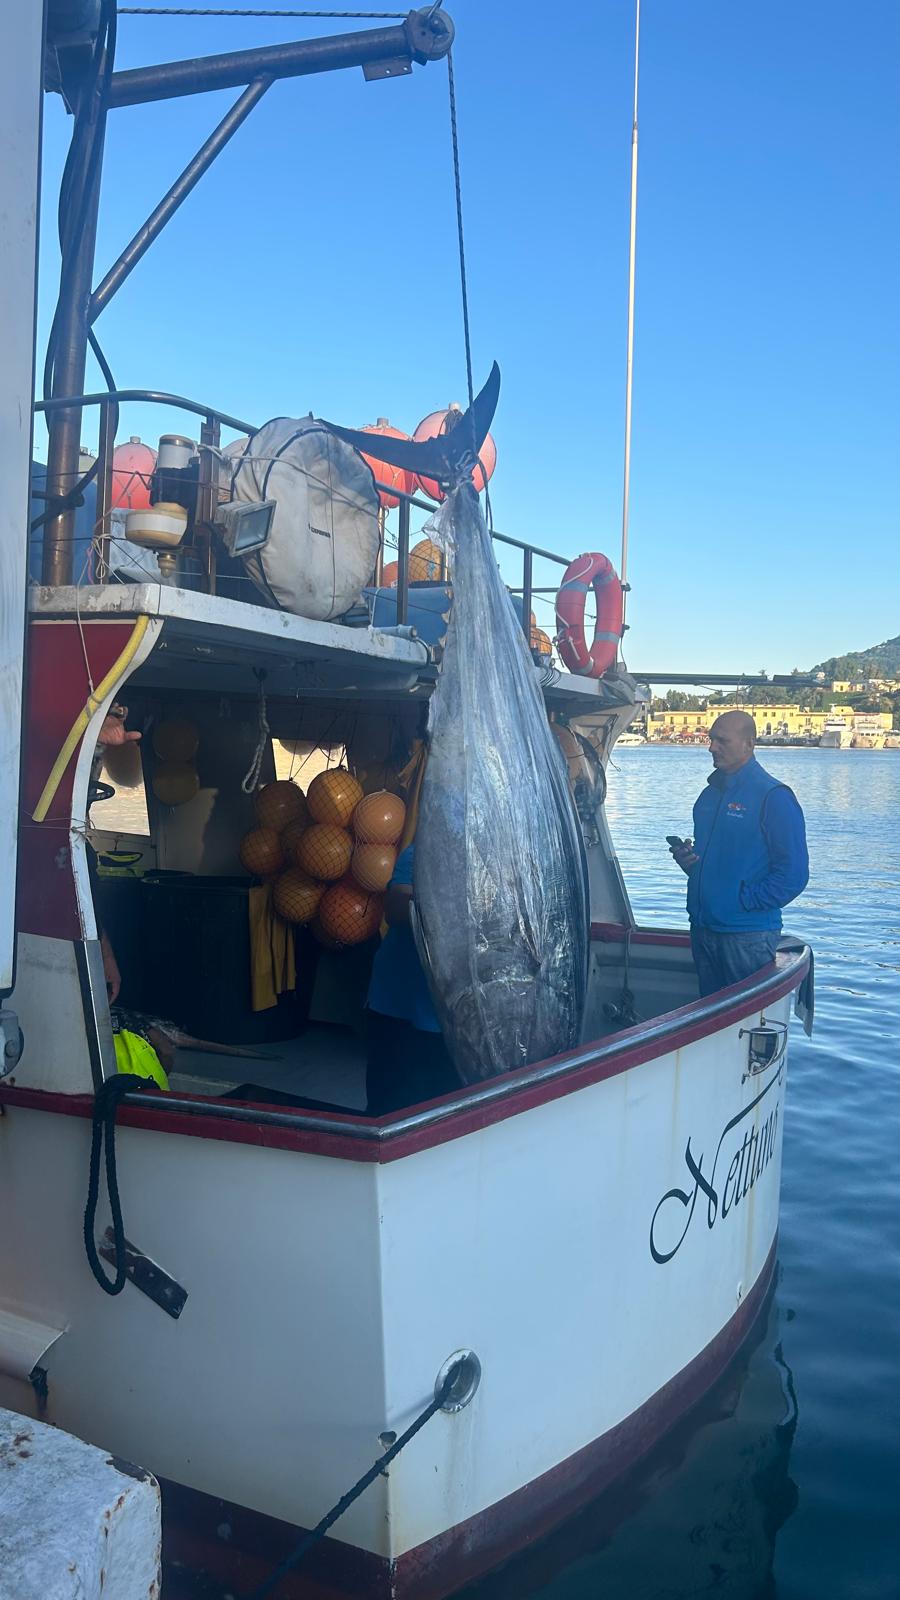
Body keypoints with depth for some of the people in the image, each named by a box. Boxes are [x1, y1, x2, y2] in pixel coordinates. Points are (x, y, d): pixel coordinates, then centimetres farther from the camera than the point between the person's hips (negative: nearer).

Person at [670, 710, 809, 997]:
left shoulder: (773, 797, -12)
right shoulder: (711, 793, 12)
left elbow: (793, 874, -15)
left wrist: (744, 902, -16)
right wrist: (687, 859, 2)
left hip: (748, 936, -7)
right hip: (702, 928, 7)